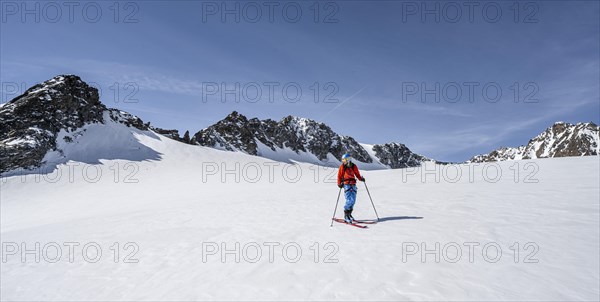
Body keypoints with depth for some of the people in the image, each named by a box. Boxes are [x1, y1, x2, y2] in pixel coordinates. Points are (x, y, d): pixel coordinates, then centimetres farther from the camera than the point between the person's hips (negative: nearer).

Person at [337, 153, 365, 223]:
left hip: (353, 184, 4)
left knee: (353, 200, 5)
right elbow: (339, 176, 0)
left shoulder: (354, 166, 6)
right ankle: (346, 216, -2)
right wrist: (339, 184, -10)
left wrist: (361, 178, -6)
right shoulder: (342, 167, -3)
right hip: (346, 184, -4)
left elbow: (357, 174, 12)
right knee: (349, 200, -14)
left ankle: (349, 214, 23)